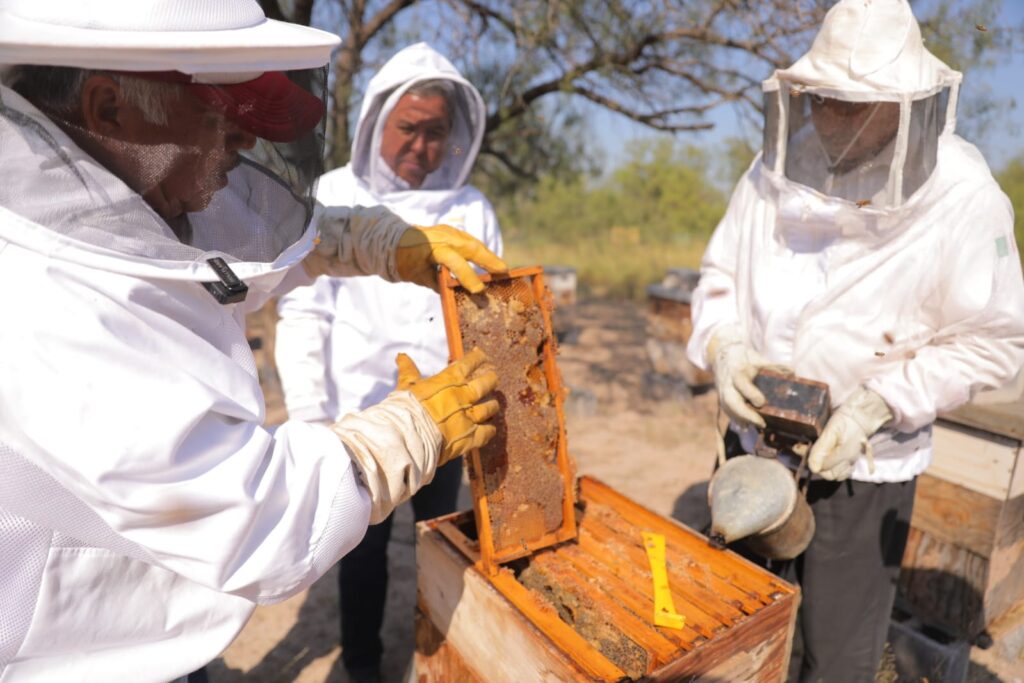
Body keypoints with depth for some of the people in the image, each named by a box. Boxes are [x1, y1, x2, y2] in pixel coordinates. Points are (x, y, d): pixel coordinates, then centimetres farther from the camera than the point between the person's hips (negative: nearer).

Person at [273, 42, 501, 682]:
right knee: (364, 545, 15)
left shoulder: (472, 209, 3)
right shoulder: (330, 200, -4)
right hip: (361, 414, -2)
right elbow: (302, 314, -4)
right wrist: (308, 416, -8)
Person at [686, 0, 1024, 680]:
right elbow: (720, 275, 3)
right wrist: (724, 346, -17)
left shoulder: (960, 197, -14)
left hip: (863, 465, -3)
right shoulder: (778, 168, -5)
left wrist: (878, 404, -21)